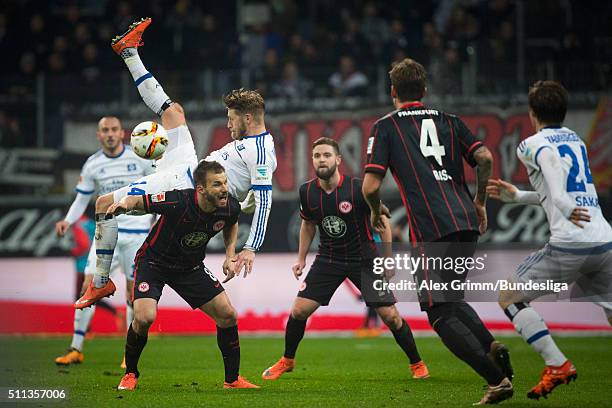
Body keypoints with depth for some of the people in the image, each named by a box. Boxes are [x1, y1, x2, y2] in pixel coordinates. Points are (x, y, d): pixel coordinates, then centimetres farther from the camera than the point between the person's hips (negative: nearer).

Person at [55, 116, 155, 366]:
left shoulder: (140, 158, -3)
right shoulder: (92, 165, 3)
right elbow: (81, 200, 10)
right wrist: (68, 221, -8)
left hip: (136, 233, -2)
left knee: (133, 290, -1)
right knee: (89, 286, -9)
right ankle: (76, 349, -3)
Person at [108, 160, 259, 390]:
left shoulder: (230, 207, -16)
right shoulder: (177, 202, -33)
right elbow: (138, 201, -19)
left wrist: (230, 256, -2)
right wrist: (123, 204, -41)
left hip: (191, 267, 5)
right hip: (153, 261, -5)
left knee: (227, 315, -3)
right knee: (144, 318, -25)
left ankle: (232, 380, 14)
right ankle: (130, 374, 2)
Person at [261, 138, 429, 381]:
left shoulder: (358, 188, -20)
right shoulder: (307, 192, -8)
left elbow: (382, 222, -7)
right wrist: (301, 259, 10)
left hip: (363, 259, -3)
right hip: (328, 259, 3)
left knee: (390, 315, -8)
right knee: (299, 310, -6)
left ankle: (417, 364, 13)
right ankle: (287, 361, 18)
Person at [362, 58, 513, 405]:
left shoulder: (386, 126, 6)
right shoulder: (448, 121, 17)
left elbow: (370, 186, -3)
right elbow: (484, 158, 3)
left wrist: (376, 211, 18)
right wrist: (480, 203, 17)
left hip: (430, 231, -5)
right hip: (467, 225, 5)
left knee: (442, 316, -1)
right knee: (451, 299, 24)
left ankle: (498, 379, -15)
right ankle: (491, 345, -2)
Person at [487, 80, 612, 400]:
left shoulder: (531, 145, 4)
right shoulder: (576, 140, 24)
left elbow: (553, 160, -20)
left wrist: (564, 208, -31)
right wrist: (517, 196, 40)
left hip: (569, 245, -6)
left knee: (509, 298, 11)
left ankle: (557, 365, -2)